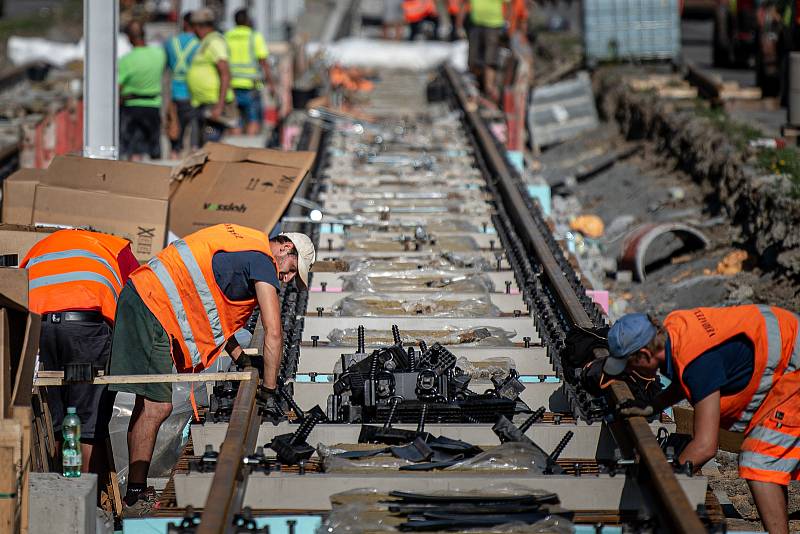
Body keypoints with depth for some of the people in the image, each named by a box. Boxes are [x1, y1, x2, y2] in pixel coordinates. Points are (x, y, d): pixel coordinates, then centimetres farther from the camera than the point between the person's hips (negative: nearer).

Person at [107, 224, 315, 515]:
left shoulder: (242, 244, 22)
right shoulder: (263, 260, -8)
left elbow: (213, 311, 25)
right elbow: (274, 333, -11)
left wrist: (240, 357, 19)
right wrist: (269, 390, -4)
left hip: (139, 298, 11)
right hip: (153, 308, -11)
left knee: (150, 402, 12)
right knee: (157, 406, -10)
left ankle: (136, 493, 15)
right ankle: (136, 498, -8)